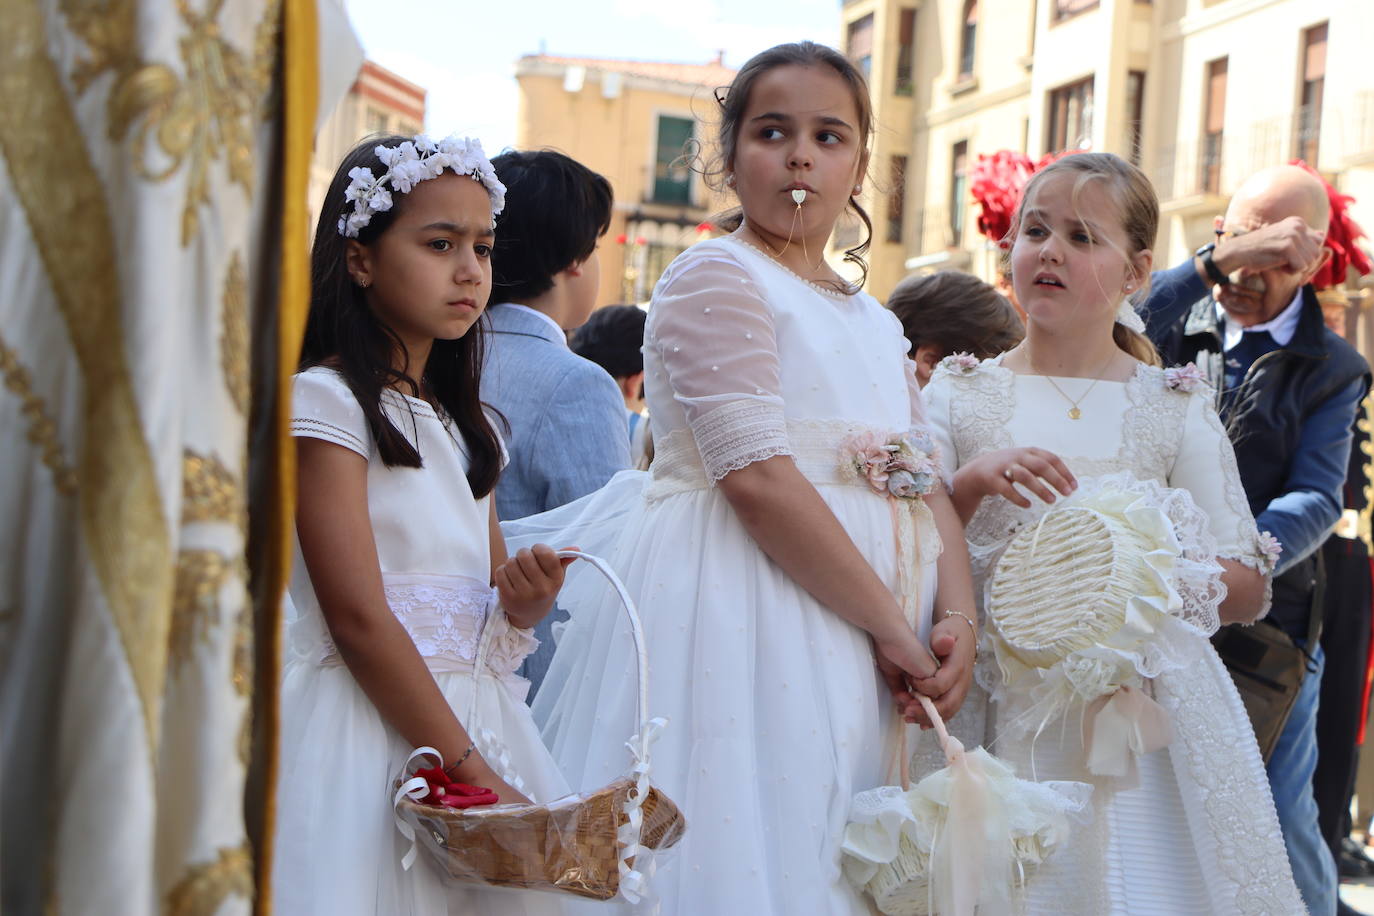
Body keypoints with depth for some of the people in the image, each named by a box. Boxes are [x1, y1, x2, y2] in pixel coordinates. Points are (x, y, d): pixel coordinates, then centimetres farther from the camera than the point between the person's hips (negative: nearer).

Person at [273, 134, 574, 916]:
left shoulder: (467, 426, 14)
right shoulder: (324, 400, -9)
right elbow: (358, 616, -16)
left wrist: (524, 603, -4)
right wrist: (471, 770, -17)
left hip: (473, 717, 7)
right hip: (369, 725, -7)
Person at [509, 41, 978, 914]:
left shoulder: (877, 323, 18)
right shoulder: (714, 276, -6)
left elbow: (928, 484, 11)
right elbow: (757, 479, -17)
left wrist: (958, 619, -7)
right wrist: (892, 624, -15)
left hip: (860, 649, 7)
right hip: (734, 613, -7)